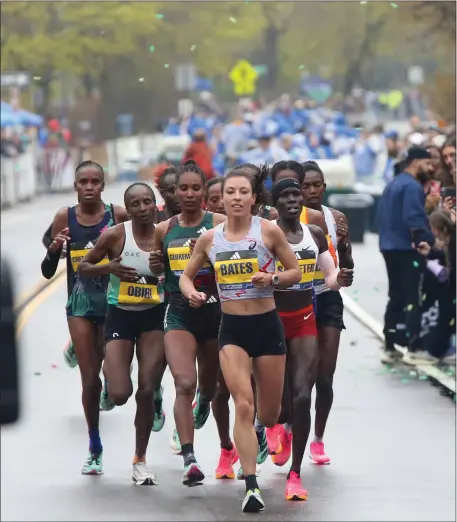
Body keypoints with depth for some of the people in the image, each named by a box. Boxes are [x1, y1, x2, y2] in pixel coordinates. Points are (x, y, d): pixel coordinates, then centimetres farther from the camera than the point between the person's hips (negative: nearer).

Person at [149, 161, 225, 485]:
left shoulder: (220, 224, -3)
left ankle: (203, 403, 58)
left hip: (215, 312, 0)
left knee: (209, 383, 19)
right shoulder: (164, 230, 5)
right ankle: (189, 459, -24)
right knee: (184, 385, -18)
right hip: (179, 315, 0)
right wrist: (155, 265, -2)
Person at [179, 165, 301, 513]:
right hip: (232, 328, 0)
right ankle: (251, 486, -13)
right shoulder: (209, 239, 0)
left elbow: (295, 272, 0)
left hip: (267, 324, 0)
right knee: (244, 406, -16)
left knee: (269, 415, 12)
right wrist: (191, 293, -9)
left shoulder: (268, 231, -6)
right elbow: (187, 275, 12)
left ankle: (262, 430, 51)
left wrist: (272, 279, -20)